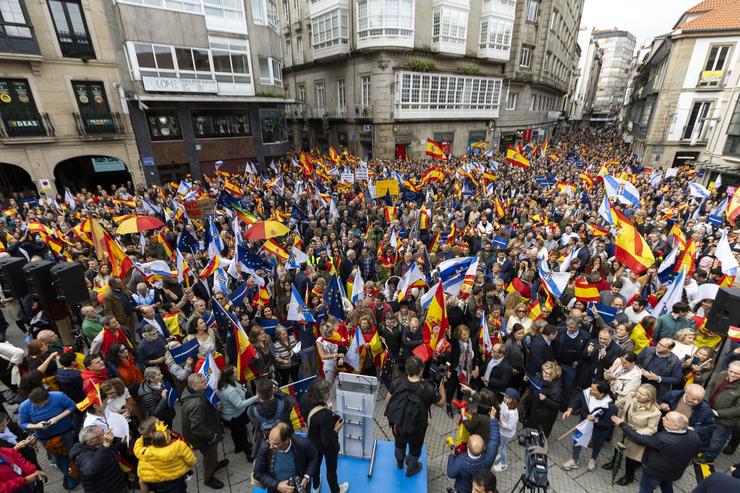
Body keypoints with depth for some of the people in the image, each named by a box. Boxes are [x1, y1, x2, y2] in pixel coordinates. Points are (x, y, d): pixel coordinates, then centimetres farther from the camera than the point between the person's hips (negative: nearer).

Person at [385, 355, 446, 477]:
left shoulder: (398, 382, -22)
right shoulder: (427, 389, -32)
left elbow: (387, 400, -8)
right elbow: (442, 402, -14)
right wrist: (441, 382, -10)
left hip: (397, 424, 3)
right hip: (415, 429, -3)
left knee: (399, 443, 34)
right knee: (415, 448, 30)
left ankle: (399, 462, 62)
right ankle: (411, 469, 56)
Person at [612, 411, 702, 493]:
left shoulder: (663, 439, -43)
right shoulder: (694, 435, -23)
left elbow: (638, 438, -32)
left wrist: (621, 424, -21)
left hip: (655, 471, -6)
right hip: (676, 472, 6)